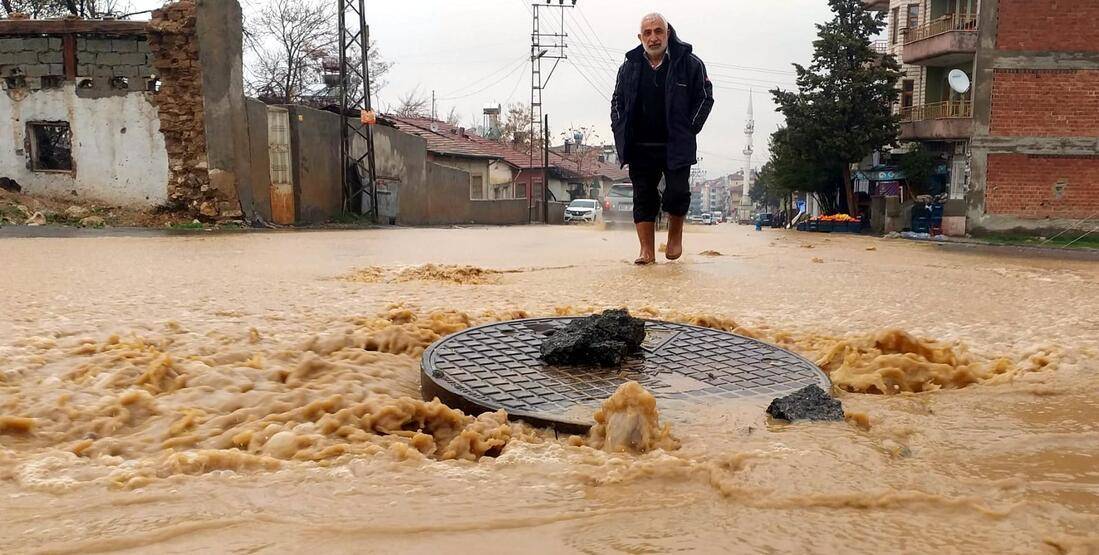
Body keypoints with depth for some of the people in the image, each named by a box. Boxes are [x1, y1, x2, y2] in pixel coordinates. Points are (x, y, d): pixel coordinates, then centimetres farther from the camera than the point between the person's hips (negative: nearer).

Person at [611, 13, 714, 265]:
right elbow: (617, 101, 19)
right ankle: (647, 251, 9)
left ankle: (675, 233, 19)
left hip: (676, 146, -3)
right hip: (640, 147, 3)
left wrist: (689, 129, -2)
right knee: (643, 198, 2)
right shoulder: (629, 66, 9)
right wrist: (621, 131, 7)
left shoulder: (689, 63, 0)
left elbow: (705, 97, 5)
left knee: (677, 193, -11)